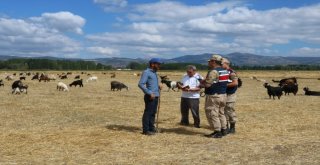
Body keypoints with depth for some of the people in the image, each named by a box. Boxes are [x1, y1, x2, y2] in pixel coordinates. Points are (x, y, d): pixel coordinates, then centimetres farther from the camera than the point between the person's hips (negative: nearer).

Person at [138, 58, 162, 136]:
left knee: (153, 113, 13)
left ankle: (151, 128, 20)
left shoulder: (154, 73, 18)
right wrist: (150, 93, -20)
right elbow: (141, 84, -18)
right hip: (150, 96, -9)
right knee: (148, 113, -5)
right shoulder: (146, 72, -9)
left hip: (156, 96, 9)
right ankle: (145, 130, 0)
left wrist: (158, 86, 7)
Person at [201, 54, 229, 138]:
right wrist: (206, 81, 12)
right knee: (221, 113, 19)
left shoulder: (213, 71, -19)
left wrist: (202, 82, -2)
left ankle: (217, 132, 1)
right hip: (223, 95, 9)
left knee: (212, 114, 0)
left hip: (213, 96, -9)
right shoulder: (225, 71, 10)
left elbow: (207, 84, -24)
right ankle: (223, 130, 24)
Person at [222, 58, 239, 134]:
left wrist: (225, 85, -19)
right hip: (223, 94, 9)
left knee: (230, 111, -3)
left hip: (230, 95, -8)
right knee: (224, 111, 12)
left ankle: (232, 128, 5)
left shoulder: (231, 72, -13)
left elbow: (235, 83, -22)